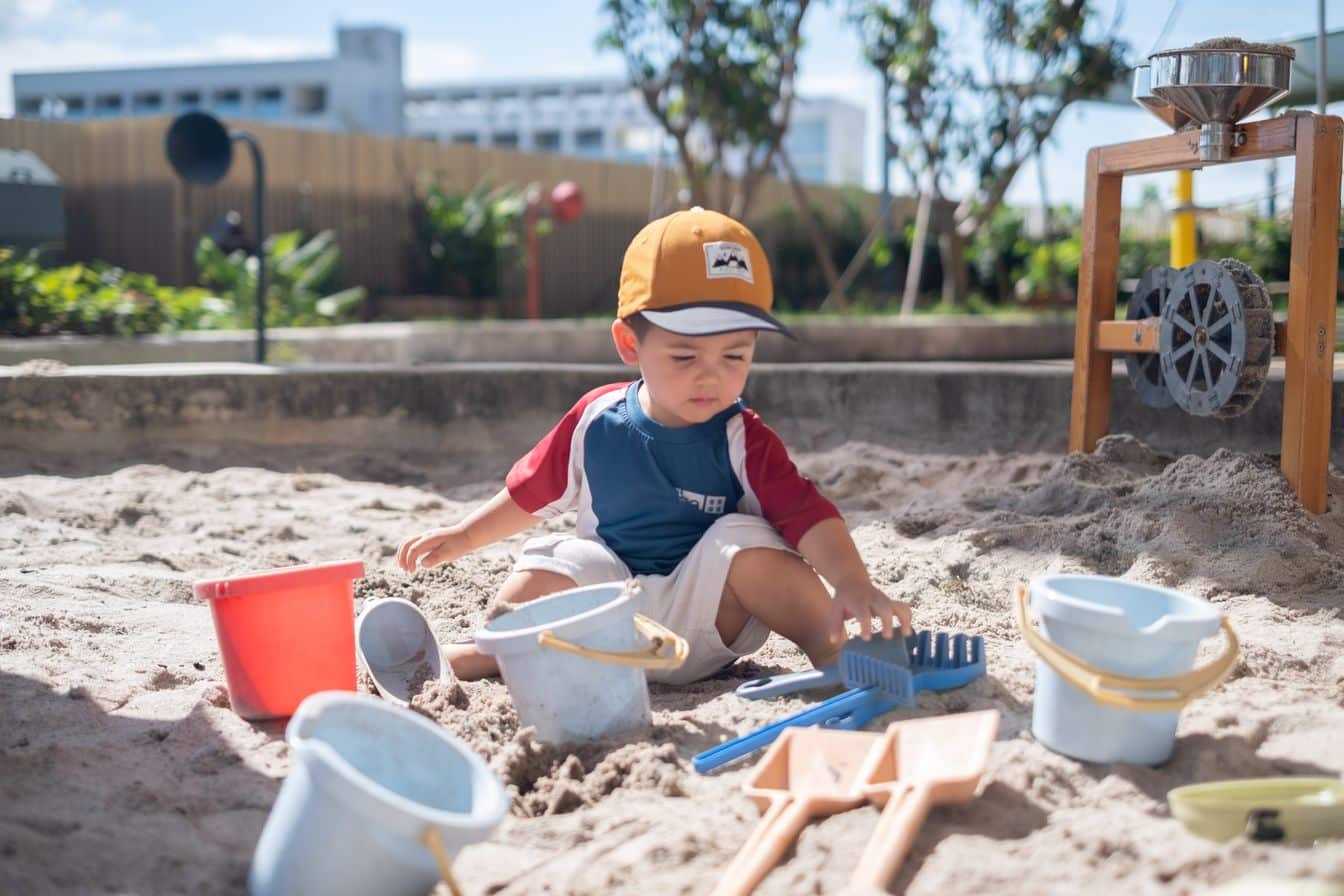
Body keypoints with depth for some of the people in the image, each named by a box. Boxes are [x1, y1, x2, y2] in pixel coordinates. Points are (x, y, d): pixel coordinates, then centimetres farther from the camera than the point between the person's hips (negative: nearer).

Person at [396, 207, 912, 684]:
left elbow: (809, 517, -22)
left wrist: (853, 585, -39)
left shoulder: (744, 442, -10)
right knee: (545, 573, -21)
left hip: (703, 619, -2)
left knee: (749, 544, -27)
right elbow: (530, 495, 15)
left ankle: (835, 653, -19)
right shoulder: (595, 422, -1)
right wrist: (464, 536, 17)